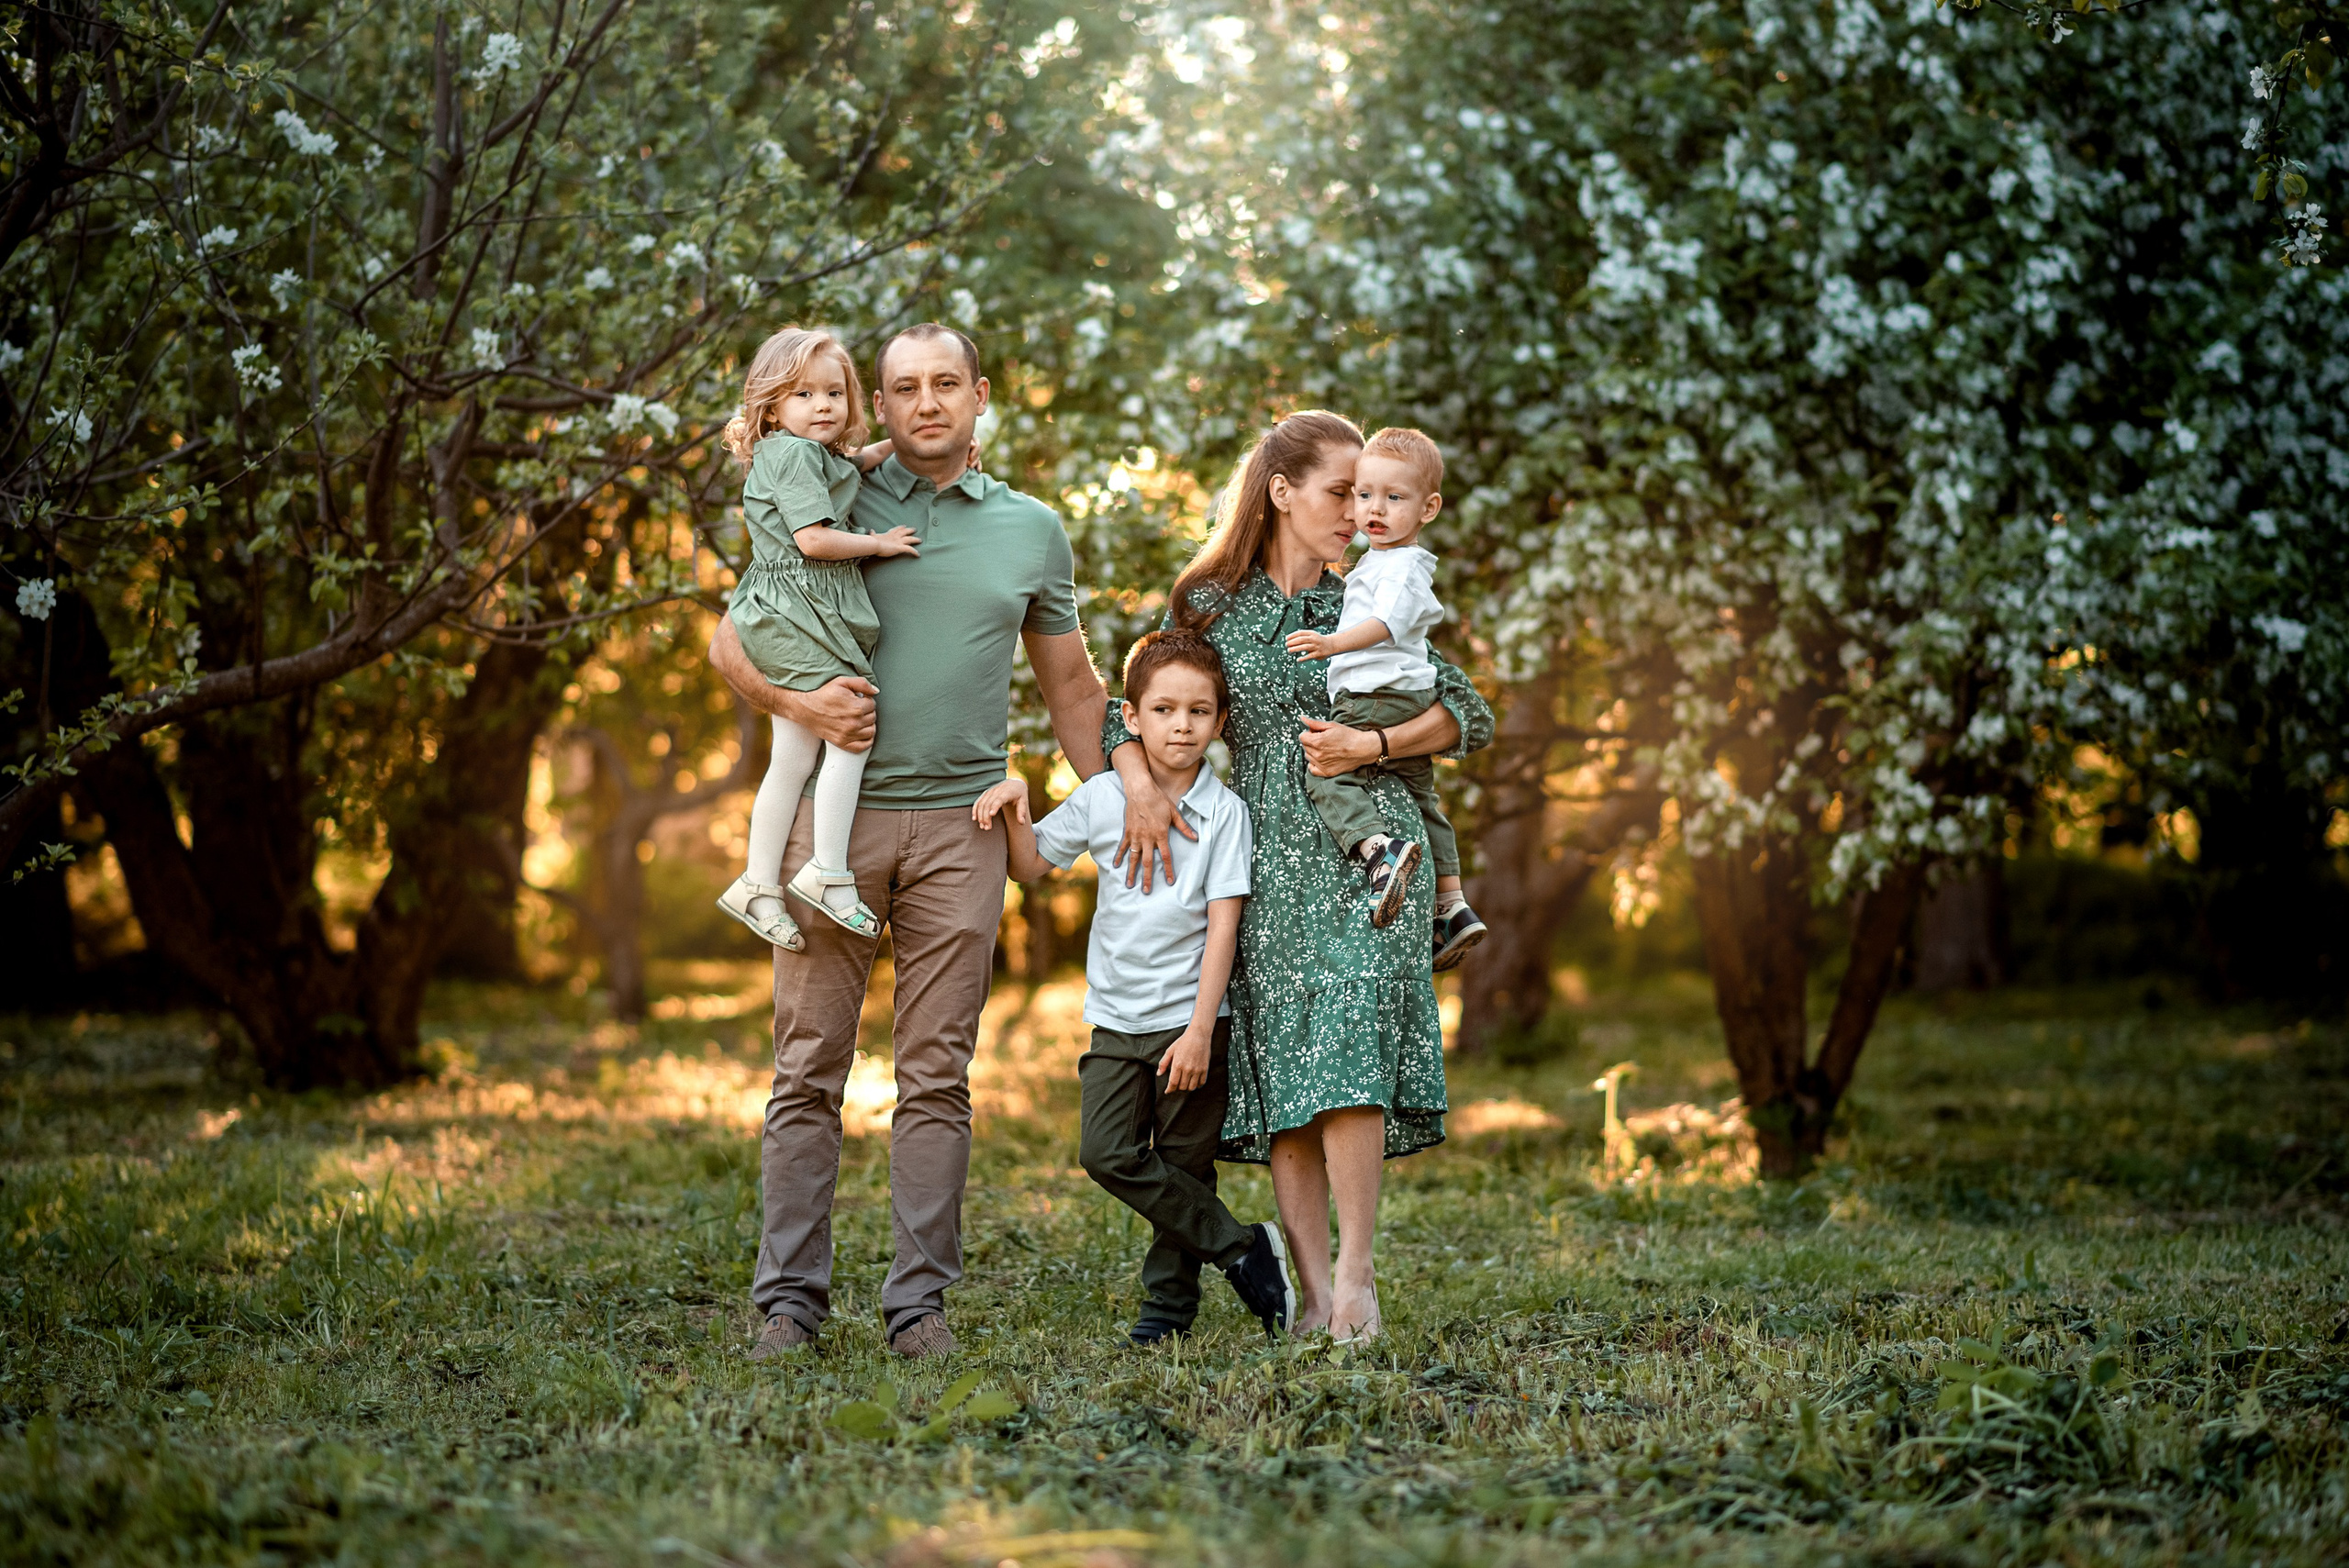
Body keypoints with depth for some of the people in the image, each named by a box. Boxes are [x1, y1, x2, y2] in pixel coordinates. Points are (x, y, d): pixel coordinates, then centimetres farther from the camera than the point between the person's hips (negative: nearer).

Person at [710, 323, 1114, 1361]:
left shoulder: (1031, 531, 13)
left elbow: (1072, 689, 21)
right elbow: (732, 642, 9)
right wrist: (798, 704, -10)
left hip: (958, 822, 1)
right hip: (836, 812, -1)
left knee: (937, 1074, 1)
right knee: (809, 1066, -1)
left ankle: (920, 1302, 6)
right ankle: (789, 1296, 4)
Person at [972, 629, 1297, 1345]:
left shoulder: (1224, 810, -5)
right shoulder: (1101, 796, 3)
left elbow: (1223, 925, -9)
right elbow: (1032, 864, 13)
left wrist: (1200, 1030, -15)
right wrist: (1014, 803, -7)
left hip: (1191, 1017, -3)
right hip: (1117, 1018, 3)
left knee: (1184, 1165, 2)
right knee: (1108, 1153, -9)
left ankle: (1169, 1302, 17)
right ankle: (1243, 1248, 1)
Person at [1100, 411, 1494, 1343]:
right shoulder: (1207, 603, 9)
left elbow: (1469, 714, 10)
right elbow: (1128, 710, 13)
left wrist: (1372, 747, -5)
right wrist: (1140, 787, -5)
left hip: (1363, 851, -1)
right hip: (1264, 856, 1)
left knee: (1348, 1049, -16)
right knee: (1276, 1060, -3)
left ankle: (1356, 1272, -11)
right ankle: (1313, 1288, 0)